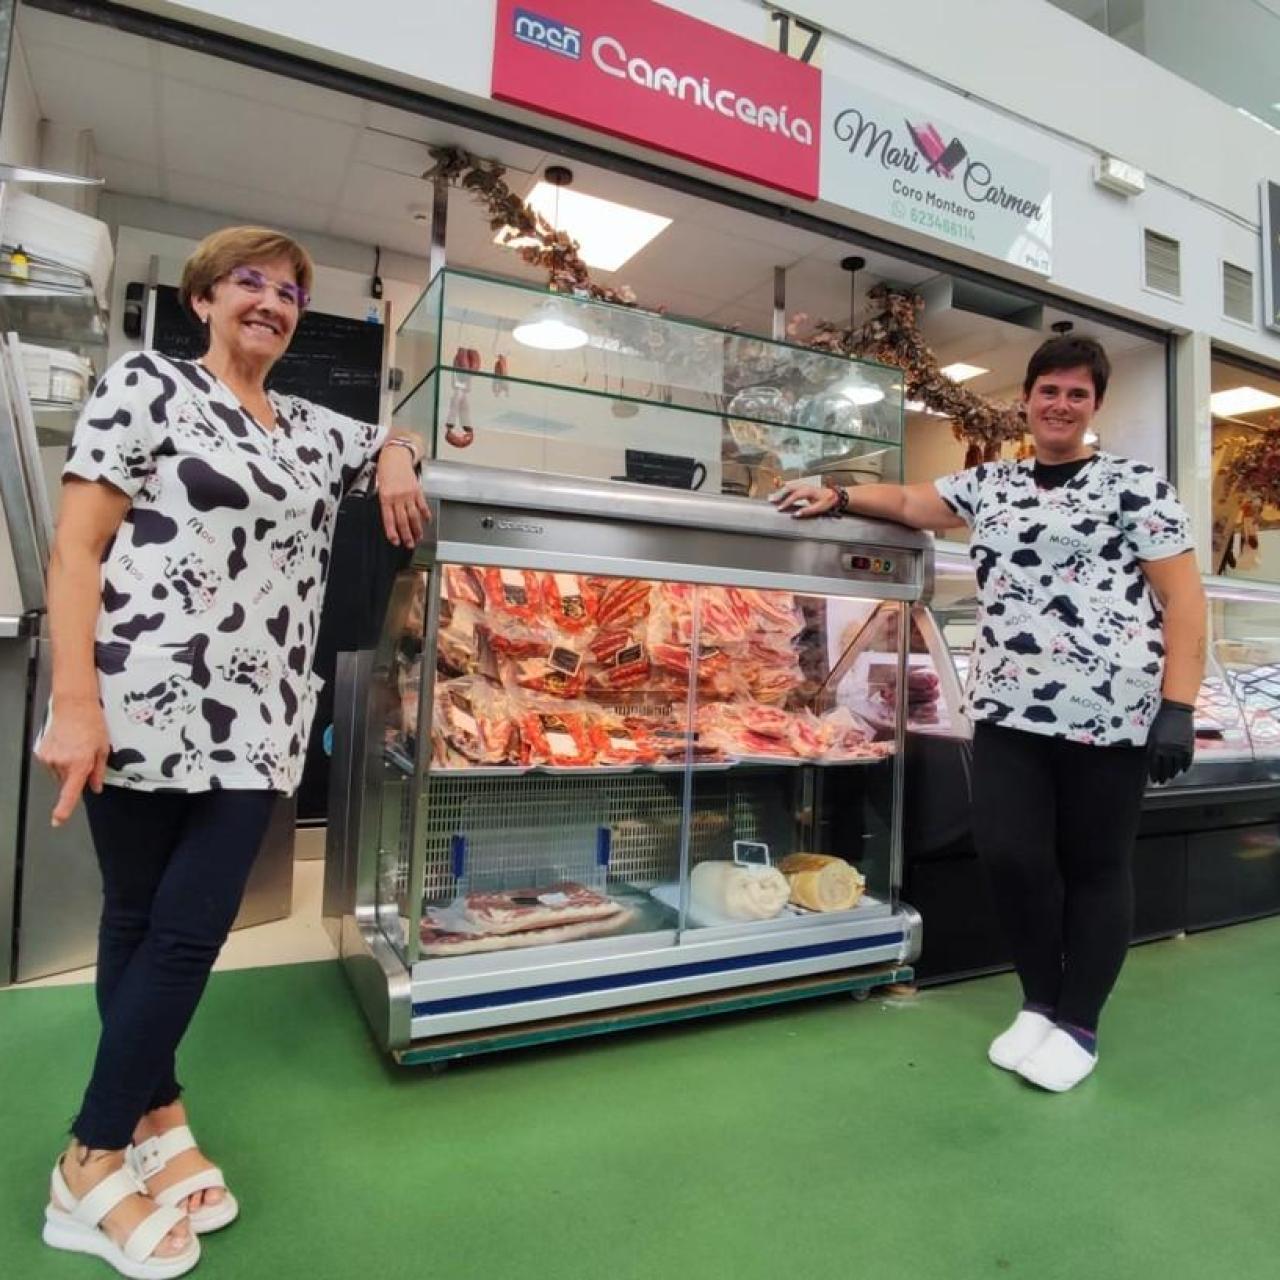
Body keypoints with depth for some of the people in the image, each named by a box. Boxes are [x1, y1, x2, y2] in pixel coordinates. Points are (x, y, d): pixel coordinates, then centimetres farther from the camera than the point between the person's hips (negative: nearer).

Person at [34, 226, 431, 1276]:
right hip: (142, 701, -4)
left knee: (195, 930, 5)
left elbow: (394, 440, 36)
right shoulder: (147, 384, 1)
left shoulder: (313, 427, 16)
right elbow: (76, 547, -6)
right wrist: (76, 701, -16)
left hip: (257, 721, 4)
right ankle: (90, 1170, 27)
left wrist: (397, 463, 10)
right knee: (139, 917, 8)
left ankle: (143, 1124, 27)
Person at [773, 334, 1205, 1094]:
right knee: (1010, 854, -1)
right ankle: (1040, 1003, 24)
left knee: (1095, 865, 7)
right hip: (1009, 708, 4)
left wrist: (1178, 708, -11)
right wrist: (836, 497, 12)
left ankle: (1078, 1025, 24)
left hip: (1111, 711, -3)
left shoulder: (1136, 485, 2)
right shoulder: (990, 484, 15)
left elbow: (1184, 598, -3)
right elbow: (909, 502, 26)